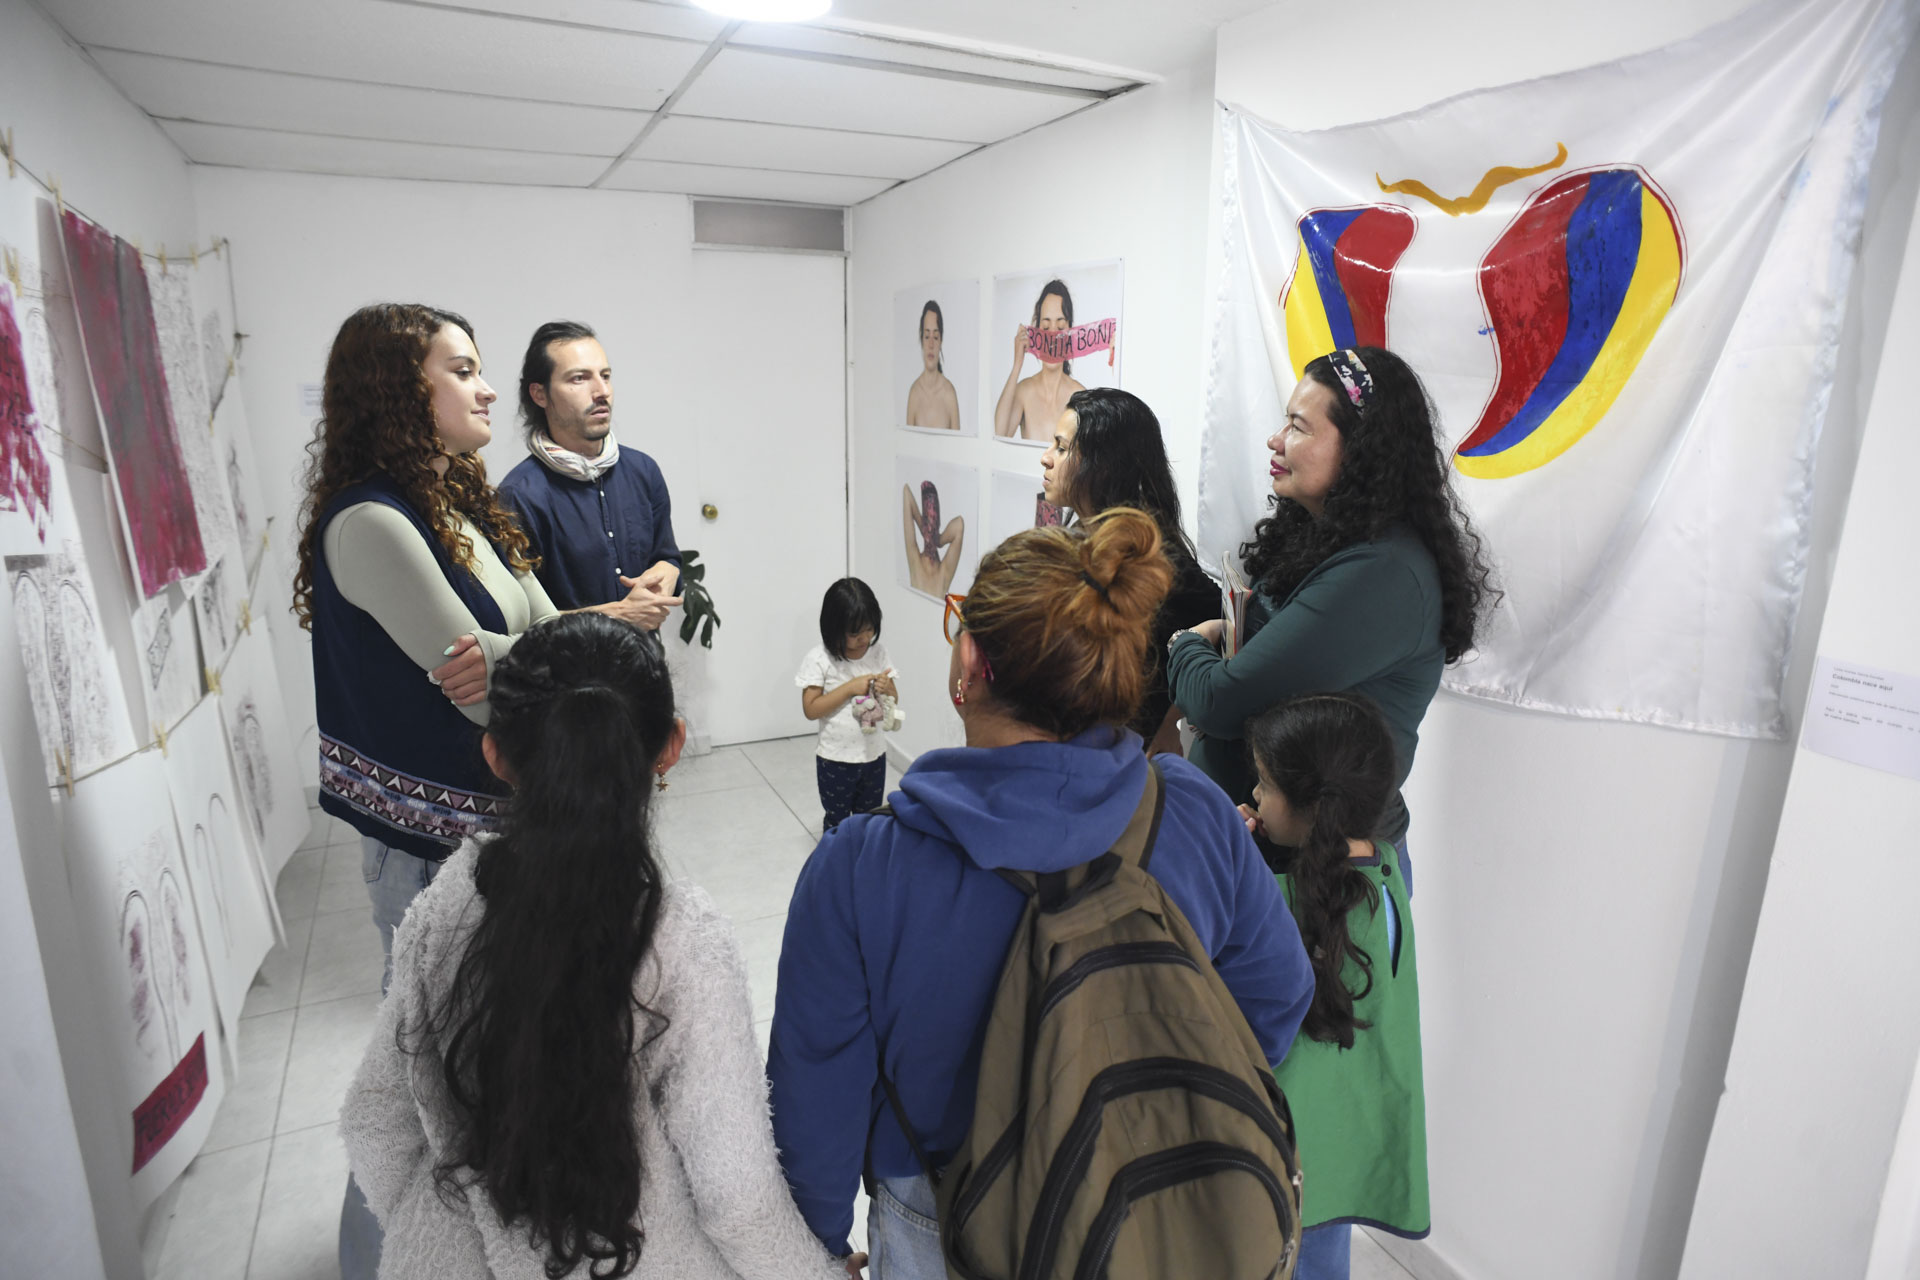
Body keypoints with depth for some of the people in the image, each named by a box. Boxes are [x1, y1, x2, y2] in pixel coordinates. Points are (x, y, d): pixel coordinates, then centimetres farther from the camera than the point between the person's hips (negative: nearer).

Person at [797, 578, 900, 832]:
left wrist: (886, 689, -20)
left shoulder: (877, 652, -4)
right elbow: (810, 709, -18)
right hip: (836, 760, -3)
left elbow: (893, 700, 4)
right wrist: (850, 688, -25)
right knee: (837, 822, 14)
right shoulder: (819, 658, -16)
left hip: (874, 755, 3)